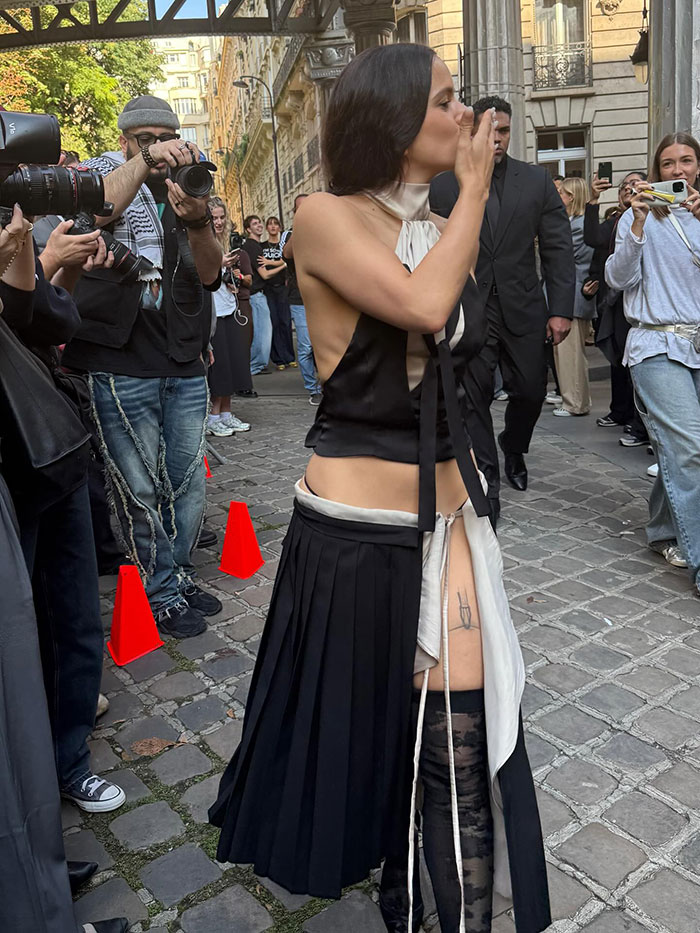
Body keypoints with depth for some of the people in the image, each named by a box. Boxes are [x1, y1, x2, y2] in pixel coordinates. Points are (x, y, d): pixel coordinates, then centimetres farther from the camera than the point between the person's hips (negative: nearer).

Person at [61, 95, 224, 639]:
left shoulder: (186, 190, 15)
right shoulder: (103, 175, 7)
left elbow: (210, 273, -1)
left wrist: (198, 222, -20)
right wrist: (142, 161, -29)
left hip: (184, 363, 4)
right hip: (121, 364, -4)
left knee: (189, 481, 11)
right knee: (140, 490, 1)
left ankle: (180, 575, 30)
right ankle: (165, 595, 17)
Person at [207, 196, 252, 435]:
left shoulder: (225, 244, 18)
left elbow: (248, 279, 27)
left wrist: (238, 277, 7)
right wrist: (219, 264, -18)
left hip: (229, 310, 7)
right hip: (210, 312, -7)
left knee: (232, 361, 7)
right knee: (216, 364, -6)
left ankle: (226, 414, 16)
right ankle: (213, 417, 2)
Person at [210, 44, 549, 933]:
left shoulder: (447, 231, 9)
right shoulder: (327, 217, -8)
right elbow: (422, 306, -24)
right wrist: (474, 186, -12)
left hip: (444, 517, 5)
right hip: (352, 528, -4)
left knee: (461, 748, 3)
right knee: (352, 729, 18)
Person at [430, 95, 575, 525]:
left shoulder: (537, 180, 5)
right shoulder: (443, 185, 1)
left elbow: (558, 248, 3)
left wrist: (561, 309, -4)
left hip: (523, 308, 2)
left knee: (531, 390, 8)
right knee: (473, 396, -1)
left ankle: (514, 449, 39)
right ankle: (487, 483, 12)